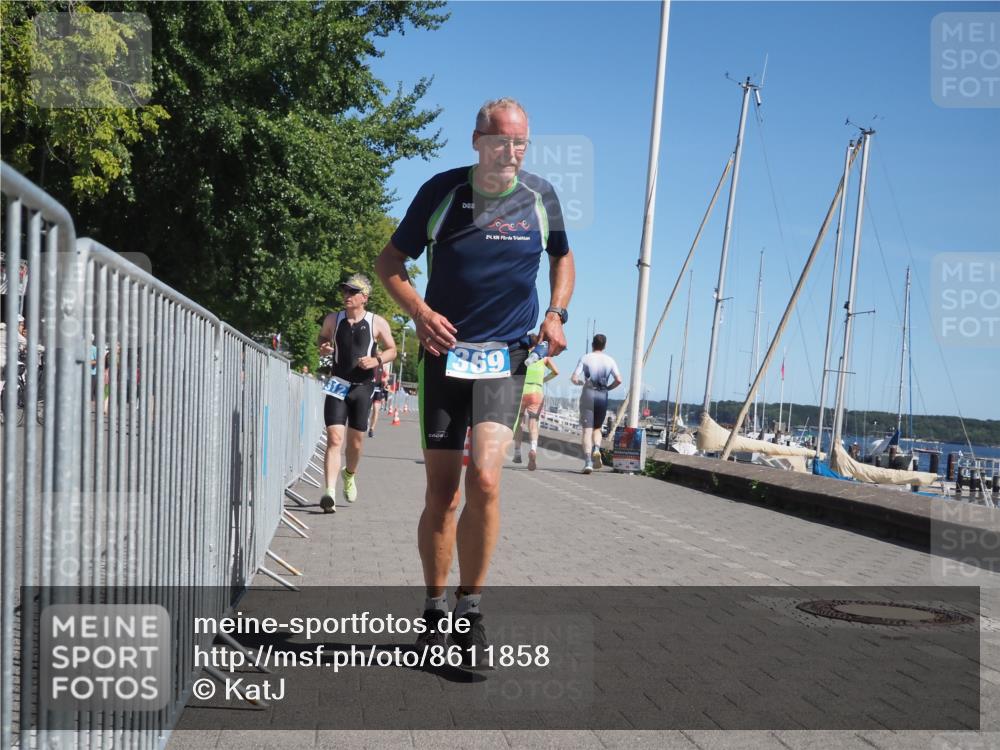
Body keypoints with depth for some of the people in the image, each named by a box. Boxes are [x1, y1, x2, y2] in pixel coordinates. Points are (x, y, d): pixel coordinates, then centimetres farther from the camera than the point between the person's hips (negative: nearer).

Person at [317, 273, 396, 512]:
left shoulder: (377, 323, -2)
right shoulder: (332, 320, 3)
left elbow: (392, 350, 7)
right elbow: (323, 337, 22)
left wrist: (377, 360, -13)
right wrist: (323, 348, -1)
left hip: (363, 387, 0)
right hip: (338, 385, 0)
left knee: (355, 440, 12)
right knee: (334, 438, -15)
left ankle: (350, 475, 43)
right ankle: (329, 492, -23)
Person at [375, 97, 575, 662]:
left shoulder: (540, 196, 3)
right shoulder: (441, 190, -1)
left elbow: (563, 257, 21)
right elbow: (391, 262, 6)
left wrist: (556, 312, 3)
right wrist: (419, 311, -11)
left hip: (504, 358, 0)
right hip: (444, 352, 0)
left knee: (484, 479, -18)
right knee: (441, 490, 3)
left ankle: (471, 605, -1)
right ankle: (436, 608, 20)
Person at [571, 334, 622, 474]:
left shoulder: (585, 358, 2)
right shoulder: (610, 360, 7)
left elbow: (574, 379, -5)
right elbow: (618, 380, -3)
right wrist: (608, 388, 12)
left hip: (588, 394, -2)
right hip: (603, 396, 2)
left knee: (587, 430, -2)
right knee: (597, 428, 19)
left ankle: (588, 462, -15)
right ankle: (596, 449, -9)